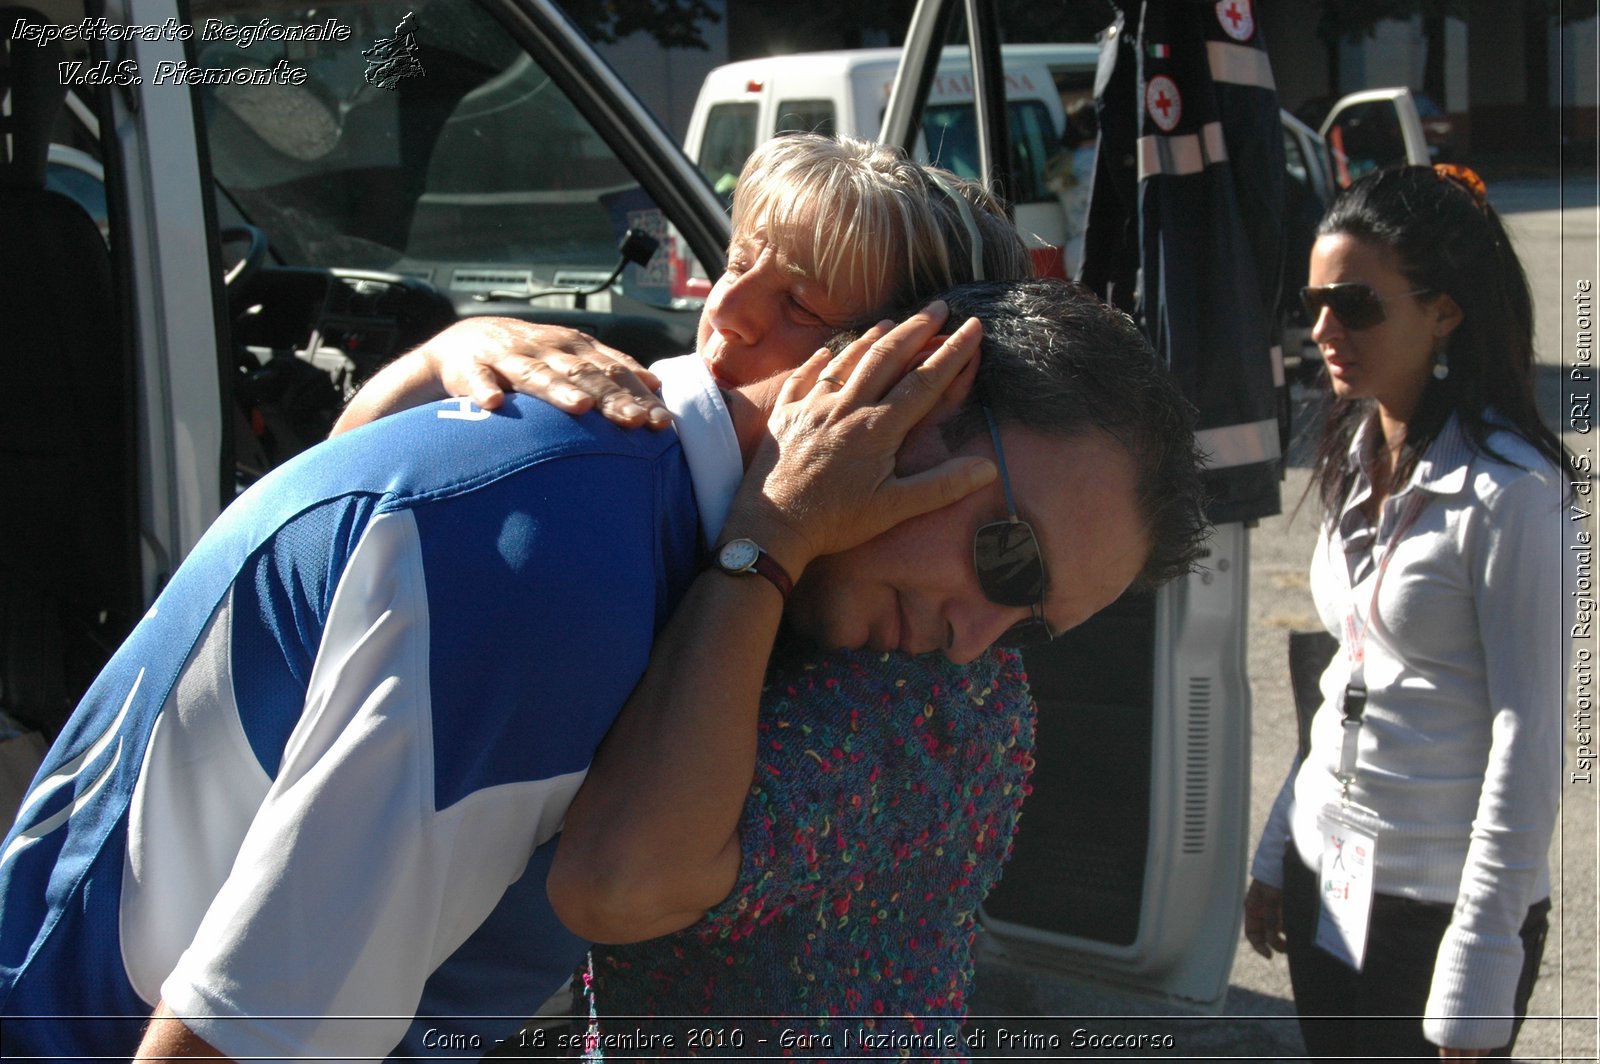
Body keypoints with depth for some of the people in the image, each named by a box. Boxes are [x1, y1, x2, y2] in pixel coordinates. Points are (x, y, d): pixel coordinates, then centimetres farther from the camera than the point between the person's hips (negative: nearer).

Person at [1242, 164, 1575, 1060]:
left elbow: (1531, 742, -17)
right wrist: (1279, 851, 16)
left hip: (1442, 906, -7)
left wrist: (1478, 981, -17)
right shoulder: (1361, 458, 7)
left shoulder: (1511, 490, -17)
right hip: (1326, 883, 7)